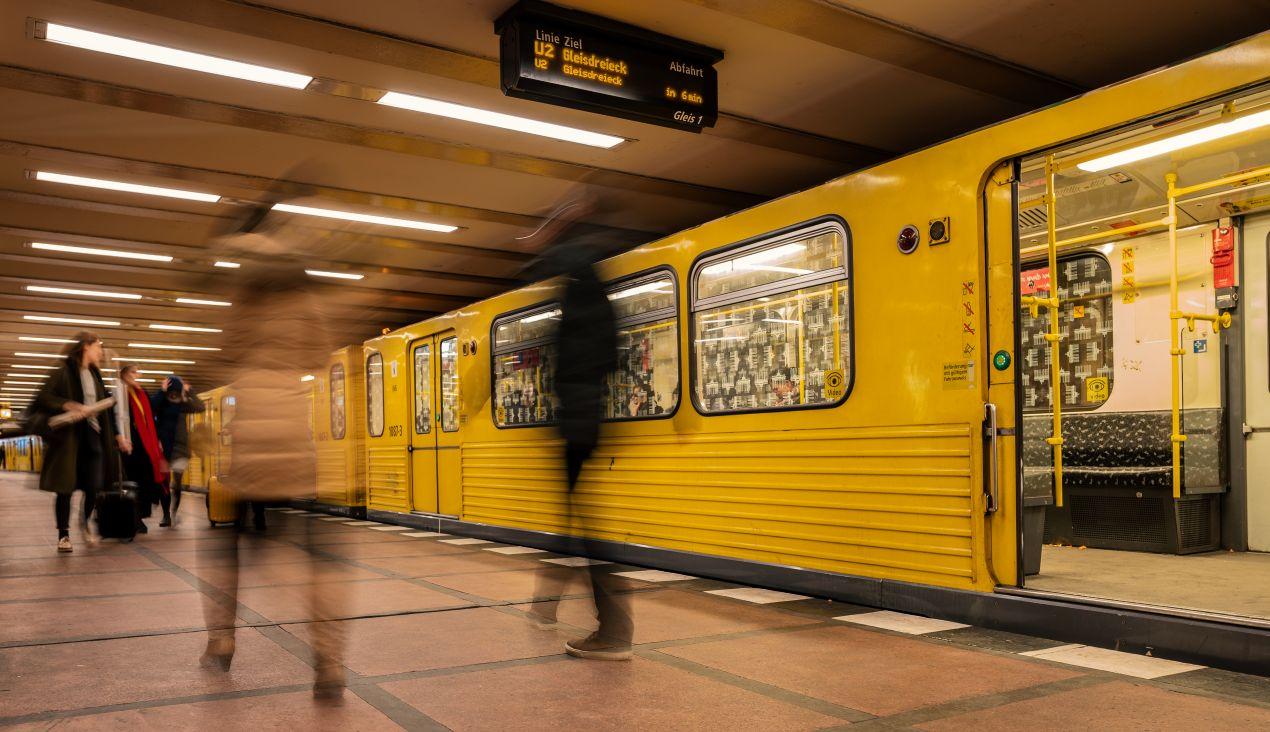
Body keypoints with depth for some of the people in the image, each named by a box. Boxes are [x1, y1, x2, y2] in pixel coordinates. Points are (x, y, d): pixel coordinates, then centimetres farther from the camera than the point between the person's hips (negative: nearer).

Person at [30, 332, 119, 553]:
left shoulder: (95, 374, 15)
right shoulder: (64, 372, -6)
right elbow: (42, 398, -14)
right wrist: (67, 406, -28)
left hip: (93, 436, 5)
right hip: (68, 437, -5)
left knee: (94, 486, 1)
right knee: (65, 488, 0)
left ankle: (85, 522, 28)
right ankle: (64, 535, 12)